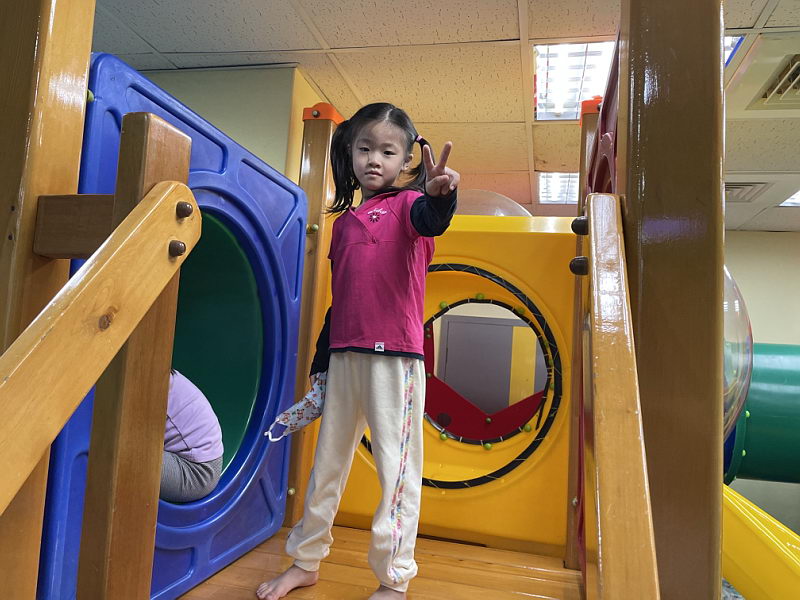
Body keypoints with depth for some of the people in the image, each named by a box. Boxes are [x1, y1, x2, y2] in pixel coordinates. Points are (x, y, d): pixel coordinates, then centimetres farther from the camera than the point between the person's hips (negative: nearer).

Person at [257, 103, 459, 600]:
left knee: (397, 468, 1)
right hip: (345, 356, 6)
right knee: (328, 462, 16)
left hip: (396, 357, -6)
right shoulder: (344, 220, 15)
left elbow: (430, 220, -26)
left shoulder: (407, 204, 0)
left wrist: (440, 196, -49)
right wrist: (322, 361, 17)